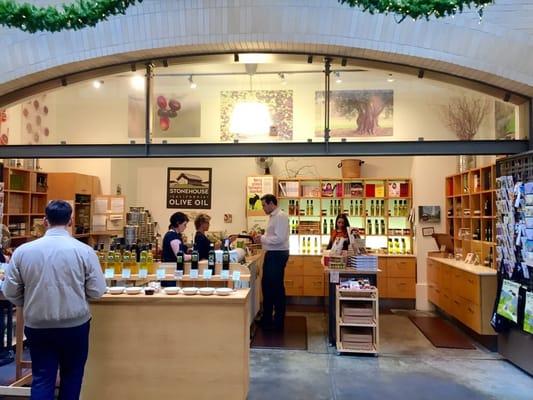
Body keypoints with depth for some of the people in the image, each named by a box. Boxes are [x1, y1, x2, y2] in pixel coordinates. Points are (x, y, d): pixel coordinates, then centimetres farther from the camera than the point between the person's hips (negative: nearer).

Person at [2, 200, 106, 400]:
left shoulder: (22, 251, -7)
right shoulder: (84, 250, -13)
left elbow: (10, 292, -1)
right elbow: (97, 291, -9)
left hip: (37, 326, 1)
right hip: (75, 324, -1)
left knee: (42, 380, 12)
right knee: (71, 377, 18)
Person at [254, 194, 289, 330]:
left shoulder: (280, 216, -16)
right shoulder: (272, 216, 14)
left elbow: (279, 238, -24)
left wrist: (262, 239, -16)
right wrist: (262, 237, 4)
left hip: (278, 255, -10)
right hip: (271, 254, 10)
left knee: (276, 287, 1)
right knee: (267, 286, 16)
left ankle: (278, 322, 14)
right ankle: (267, 319, 30)